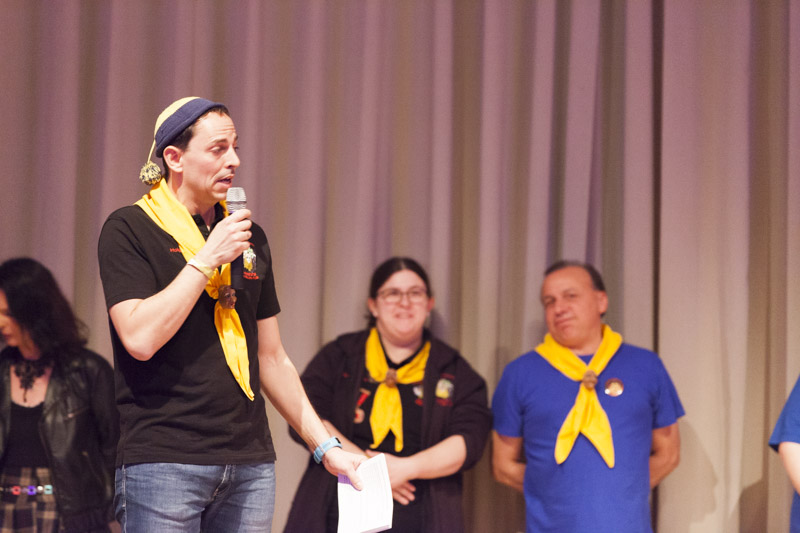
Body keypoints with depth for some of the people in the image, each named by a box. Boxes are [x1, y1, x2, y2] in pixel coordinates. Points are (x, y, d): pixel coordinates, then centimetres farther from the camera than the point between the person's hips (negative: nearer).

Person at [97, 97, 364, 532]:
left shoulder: (250, 237, 16)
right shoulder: (129, 230, -2)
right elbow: (140, 338, -16)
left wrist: (325, 446, 15)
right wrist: (208, 258, -11)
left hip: (250, 463, 5)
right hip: (163, 460, -5)